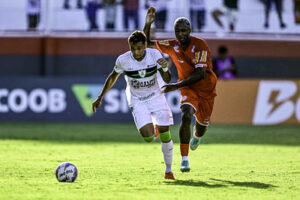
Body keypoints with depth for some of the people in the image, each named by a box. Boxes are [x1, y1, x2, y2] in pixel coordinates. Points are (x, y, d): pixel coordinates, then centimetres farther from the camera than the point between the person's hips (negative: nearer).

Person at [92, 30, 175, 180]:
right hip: (137, 101, -1)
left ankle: (168, 170, 18)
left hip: (155, 97, 1)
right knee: (148, 138, -18)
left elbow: (167, 80, -11)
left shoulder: (155, 55, -14)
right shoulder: (123, 60, -15)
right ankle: (153, 129, 22)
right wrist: (100, 98, 9)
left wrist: (165, 68, -33)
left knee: (165, 135, -3)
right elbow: (112, 77, 4)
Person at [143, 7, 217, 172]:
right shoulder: (172, 46, -4)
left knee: (202, 123, 15)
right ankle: (184, 159, -26)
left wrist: (176, 86, -30)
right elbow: (146, 43, 5)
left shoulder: (200, 45, -19)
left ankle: (196, 137, 56)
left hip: (206, 89, -1)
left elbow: (200, 73, -26)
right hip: (188, 89, 1)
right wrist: (148, 24, -12)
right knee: (186, 117, -27)